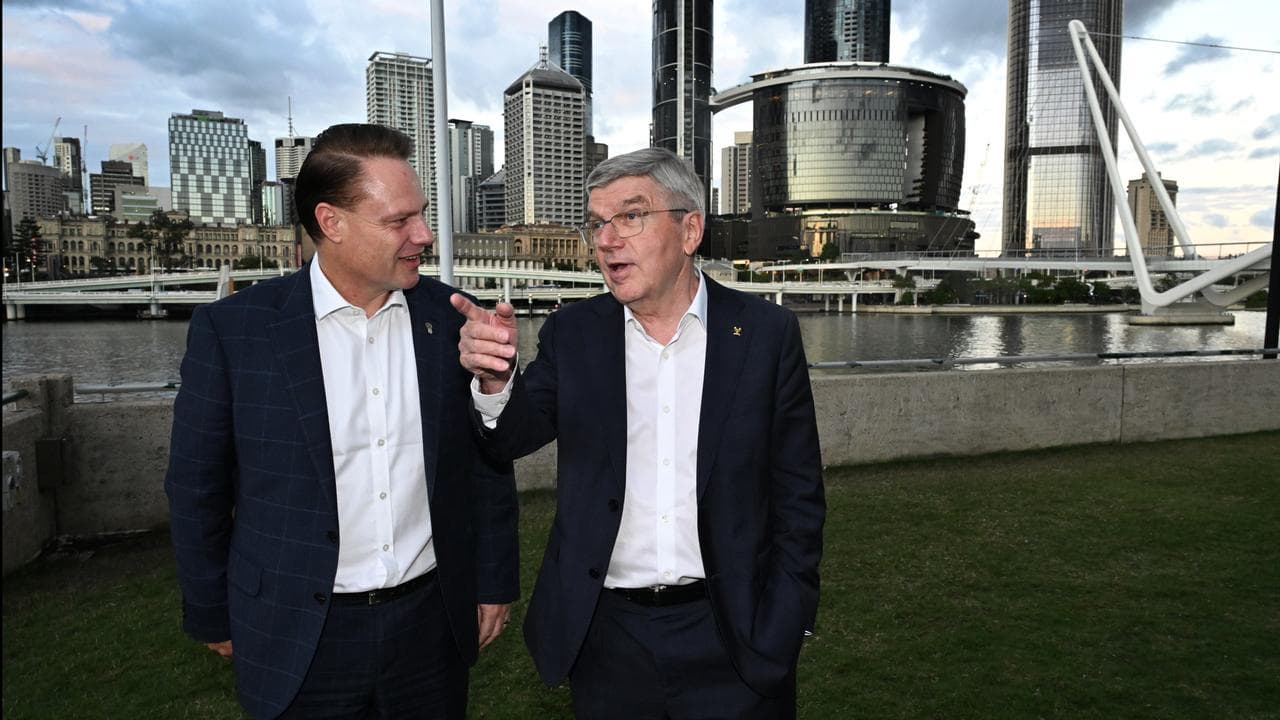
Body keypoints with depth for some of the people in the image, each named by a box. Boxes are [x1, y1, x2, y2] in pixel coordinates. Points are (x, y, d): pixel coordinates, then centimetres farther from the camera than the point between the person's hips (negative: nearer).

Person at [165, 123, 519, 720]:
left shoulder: (451, 319, -5)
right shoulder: (233, 329, -11)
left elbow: (487, 463, 2)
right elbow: (197, 486, -1)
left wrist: (495, 583, 6)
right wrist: (212, 616, 6)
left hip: (432, 620, 2)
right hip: (298, 641, -1)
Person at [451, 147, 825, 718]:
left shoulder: (767, 334, -6)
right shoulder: (572, 333, -1)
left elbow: (797, 497, -3)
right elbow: (515, 436, -9)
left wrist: (781, 632, -4)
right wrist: (495, 381, -29)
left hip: (731, 638, -1)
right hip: (606, 636, 2)